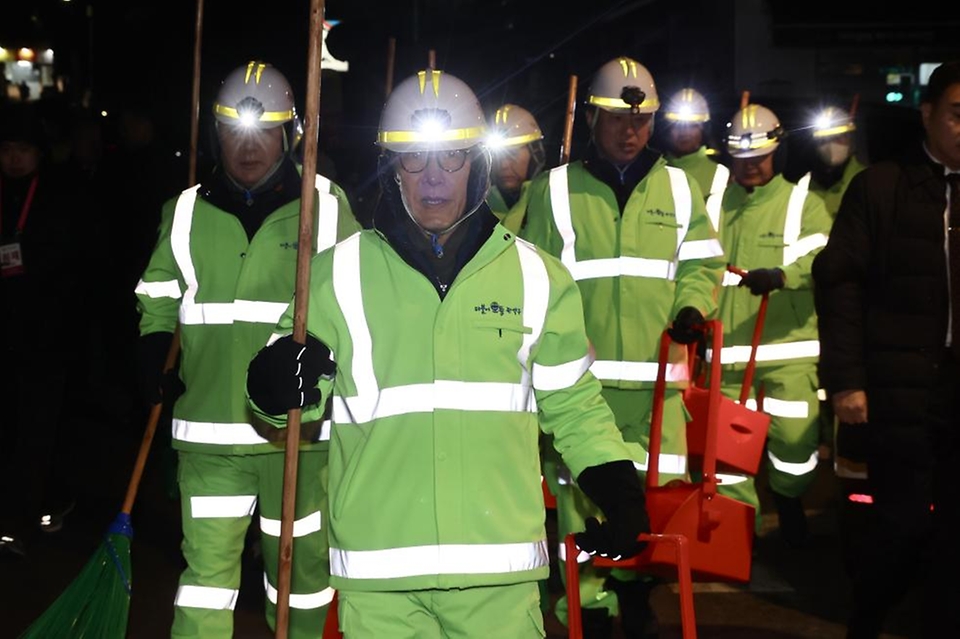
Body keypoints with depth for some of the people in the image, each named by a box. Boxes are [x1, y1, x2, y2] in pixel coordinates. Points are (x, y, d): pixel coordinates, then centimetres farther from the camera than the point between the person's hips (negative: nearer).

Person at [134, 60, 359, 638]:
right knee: (206, 565, 2)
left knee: (301, 559, 12)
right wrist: (152, 372, -2)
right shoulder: (187, 211, 7)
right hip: (208, 428, 1)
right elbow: (158, 302, 14)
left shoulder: (327, 206, -1)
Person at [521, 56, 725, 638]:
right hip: (580, 372, -2)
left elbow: (702, 262, 13)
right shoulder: (555, 189, 4)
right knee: (581, 487, -3)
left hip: (656, 373, 2)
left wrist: (692, 306, -7)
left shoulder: (679, 188, 11)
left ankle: (636, 591, 28)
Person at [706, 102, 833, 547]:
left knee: (794, 436, -4)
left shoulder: (803, 202, 1)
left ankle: (788, 501, 27)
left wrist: (780, 275, -35)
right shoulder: (714, 205, 12)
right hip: (726, 348, 3)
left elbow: (820, 258, -16)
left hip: (787, 347, -3)